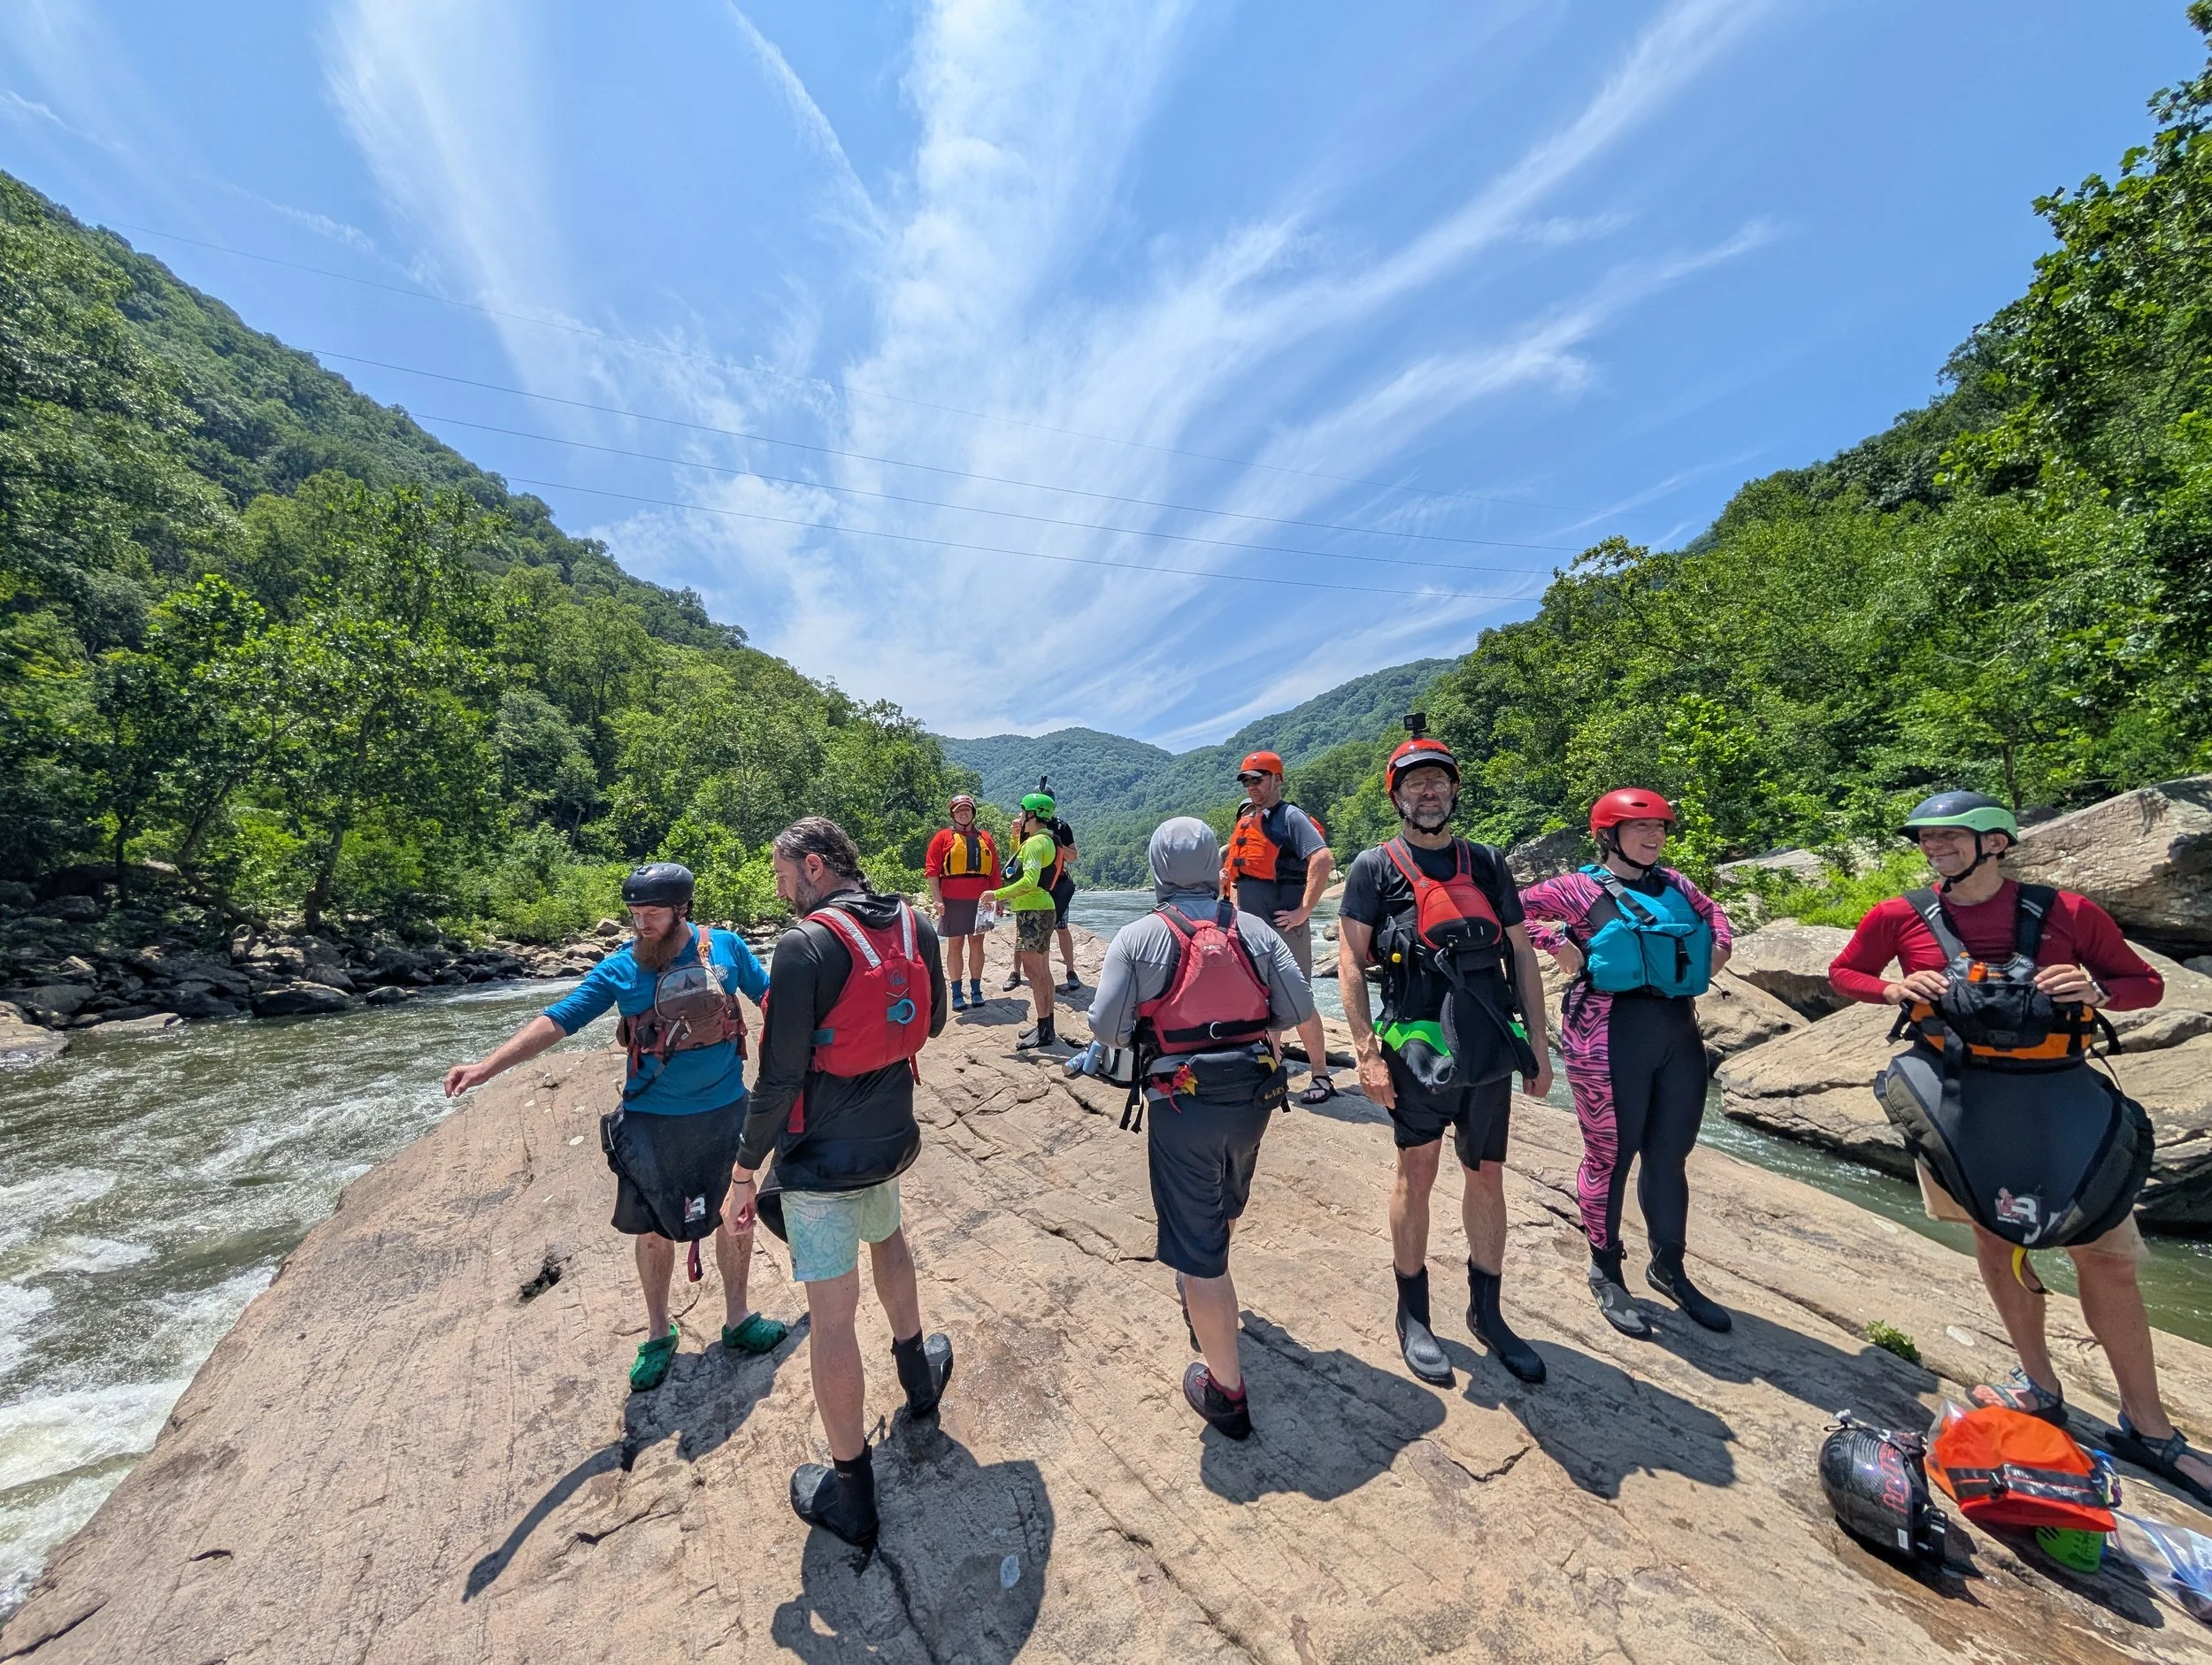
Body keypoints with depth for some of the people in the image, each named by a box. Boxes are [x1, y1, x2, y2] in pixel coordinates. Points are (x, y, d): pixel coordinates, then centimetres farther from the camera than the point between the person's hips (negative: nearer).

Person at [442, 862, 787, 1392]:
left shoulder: (727, 947, -7)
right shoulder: (619, 969, -9)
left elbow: (772, 996, 4)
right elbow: (557, 1019, -10)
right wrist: (487, 1067, -19)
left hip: (725, 1114, 1)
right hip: (652, 1121, 0)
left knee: (737, 1217, 13)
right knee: (653, 1230, 13)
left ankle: (737, 1319, 36)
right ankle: (658, 1335, 39)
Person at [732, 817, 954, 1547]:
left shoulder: (805, 944, -23)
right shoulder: (915, 927, -5)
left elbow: (780, 1075, -19)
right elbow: (931, 1024, 8)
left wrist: (747, 1164, -6)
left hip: (821, 1157, -6)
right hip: (890, 1135, 6)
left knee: (832, 1314, 8)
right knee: (886, 1236, 33)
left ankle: (851, 1493, 26)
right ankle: (917, 1374, 52)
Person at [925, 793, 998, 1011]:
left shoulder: (985, 838, 11)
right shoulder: (944, 837, 1)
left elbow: (994, 871, 12)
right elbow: (931, 868, -4)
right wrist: (937, 899, -11)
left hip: (980, 901, 3)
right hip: (953, 901, -2)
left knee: (977, 944, 7)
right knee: (955, 945, 4)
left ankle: (976, 990, 16)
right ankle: (957, 994, 11)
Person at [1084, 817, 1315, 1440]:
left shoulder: (1139, 937, -11)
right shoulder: (1253, 930, -2)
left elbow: (1107, 1029, -12)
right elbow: (1298, 1008, -1)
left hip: (1183, 1103, -5)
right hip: (1253, 1093, 5)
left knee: (1196, 1244, 9)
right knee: (1223, 1208, 30)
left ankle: (1226, 1391, 21)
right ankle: (1200, 1289, 57)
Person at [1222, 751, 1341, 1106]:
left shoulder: (1289, 817, -9)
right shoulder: (1246, 820, 14)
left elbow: (1323, 859, -23)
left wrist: (1304, 911, -21)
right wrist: (1238, 910, 14)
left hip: (1283, 927, -8)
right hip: (1250, 928, 8)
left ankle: (1321, 1078, 10)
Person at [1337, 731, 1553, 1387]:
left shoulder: (1487, 864, 9)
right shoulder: (1374, 867, -3)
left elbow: (1522, 956, 11)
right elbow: (1351, 962, -7)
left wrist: (1538, 1044, 8)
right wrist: (1367, 1052, -12)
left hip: (1491, 1049, 4)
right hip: (1419, 1049, -4)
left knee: (1487, 1177, 15)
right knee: (1417, 1176, 7)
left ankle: (1486, 1311, 34)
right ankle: (1413, 1315, 26)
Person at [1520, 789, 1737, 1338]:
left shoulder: (1673, 883, 11)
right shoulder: (1580, 888, -6)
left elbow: (1713, 913, 29)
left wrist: (1717, 951, 11)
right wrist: (1561, 949, -14)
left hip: (1680, 1031, 6)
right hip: (1610, 1035, -6)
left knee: (1670, 1156, 16)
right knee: (1610, 1158, 5)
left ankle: (1669, 1268, 36)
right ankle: (1606, 1274, 23)